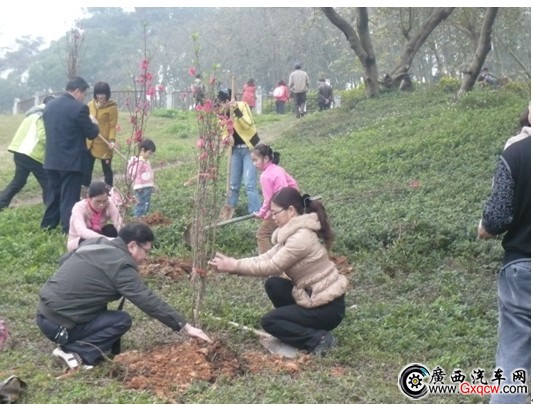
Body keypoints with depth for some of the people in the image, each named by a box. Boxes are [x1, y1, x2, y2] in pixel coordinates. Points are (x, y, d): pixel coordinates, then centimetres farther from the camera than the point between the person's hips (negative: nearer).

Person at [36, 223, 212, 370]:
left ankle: (70, 344, 9)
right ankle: (76, 353, -10)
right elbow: (150, 301, -16)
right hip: (58, 324, -8)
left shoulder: (94, 242, 9)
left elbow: (62, 261, 22)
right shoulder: (122, 266, -15)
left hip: (44, 314, 8)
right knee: (122, 320, -4)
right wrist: (185, 326, -13)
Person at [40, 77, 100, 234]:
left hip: (52, 159, 7)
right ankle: (69, 230, 4)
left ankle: (48, 225, 27)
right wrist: (94, 123, 12)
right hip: (71, 160, -7)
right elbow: (91, 134, -10)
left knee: (53, 194, 18)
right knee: (69, 197, 0)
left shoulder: (49, 105, 7)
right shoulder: (79, 108, -16)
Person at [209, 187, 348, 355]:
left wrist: (234, 266, -14)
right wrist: (234, 263, -7)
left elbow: (271, 267, -21)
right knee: (273, 285, 4)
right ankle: (301, 327, 10)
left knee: (268, 322, -3)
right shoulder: (295, 231, 5)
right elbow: (268, 258, 3)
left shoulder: (301, 237, -24)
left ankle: (318, 339, -5)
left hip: (328, 307, -9)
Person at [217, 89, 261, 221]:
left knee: (249, 183, -14)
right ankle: (228, 211, 25)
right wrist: (225, 140, -14)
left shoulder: (242, 105, -14)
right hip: (236, 149, 6)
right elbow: (226, 132, 8)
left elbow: (248, 124, -26)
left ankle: (256, 213, -10)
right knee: (234, 184, 13)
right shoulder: (223, 115, 3)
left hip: (249, 148, -6)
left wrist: (237, 110, -32)